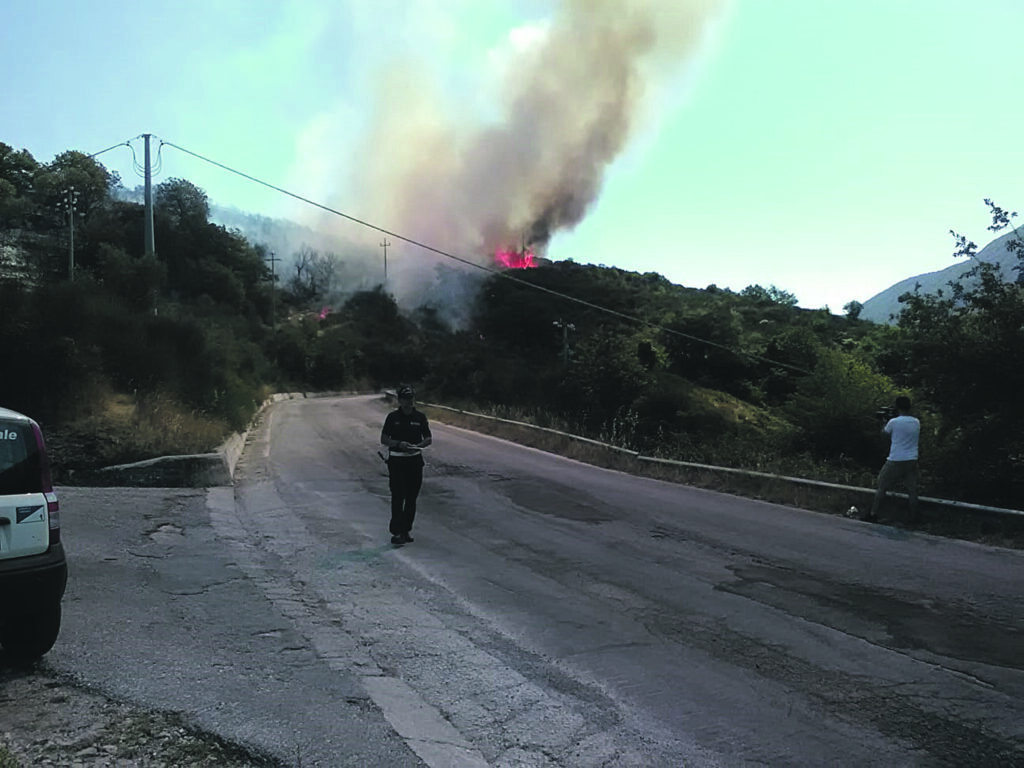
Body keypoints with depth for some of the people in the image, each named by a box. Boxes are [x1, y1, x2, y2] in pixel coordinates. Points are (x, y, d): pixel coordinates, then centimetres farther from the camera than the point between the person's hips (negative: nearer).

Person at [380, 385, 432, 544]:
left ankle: (405, 531, 18)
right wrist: (399, 444, -17)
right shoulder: (393, 417, -1)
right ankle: (396, 532, -5)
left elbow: (429, 438, 7)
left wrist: (418, 446, -13)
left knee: (411, 497, 7)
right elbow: (384, 439, -1)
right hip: (396, 461, -3)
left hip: (415, 461, 3)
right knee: (398, 496, -7)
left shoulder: (420, 417, 4)